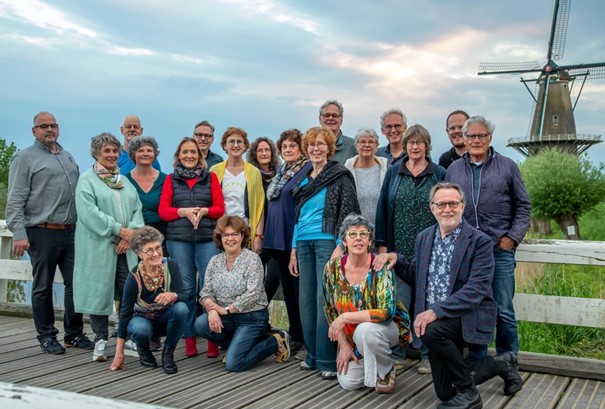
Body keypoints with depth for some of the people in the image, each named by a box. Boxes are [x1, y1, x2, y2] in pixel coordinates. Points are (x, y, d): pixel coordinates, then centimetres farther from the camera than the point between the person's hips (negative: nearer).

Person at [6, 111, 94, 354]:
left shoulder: (68, 157, 17)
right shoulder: (25, 158, -1)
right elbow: (15, 201, -8)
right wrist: (19, 234, -16)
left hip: (71, 232, 6)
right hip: (42, 234, -5)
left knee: (76, 283, 6)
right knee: (43, 287, 5)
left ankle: (74, 334, 18)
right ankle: (46, 336, 16)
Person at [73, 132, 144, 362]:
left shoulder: (125, 180, 18)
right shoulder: (87, 179, 1)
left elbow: (137, 209, 9)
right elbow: (89, 212, -12)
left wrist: (131, 233, -9)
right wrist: (119, 229, -15)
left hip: (126, 247, 4)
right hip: (99, 246, -4)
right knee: (99, 291, 1)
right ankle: (100, 340, 12)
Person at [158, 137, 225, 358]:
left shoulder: (210, 177, 11)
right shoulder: (171, 179, 13)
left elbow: (220, 208, 7)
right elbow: (163, 210, 6)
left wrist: (203, 211, -12)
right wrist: (183, 211, -11)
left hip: (207, 239, -1)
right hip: (178, 240, 1)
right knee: (185, 289, 2)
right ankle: (189, 339, 11)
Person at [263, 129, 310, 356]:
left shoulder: (307, 169, -9)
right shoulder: (281, 171, 17)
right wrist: (267, 234, 18)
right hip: (278, 237, 8)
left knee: (299, 288, -2)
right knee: (287, 288, 14)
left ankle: (303, 336, 8)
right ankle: (295, 335, 24)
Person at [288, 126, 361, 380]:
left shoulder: (340, 176, -1)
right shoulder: (303, 180, 17)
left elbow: (349, 212, -8)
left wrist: (340, 246, -17)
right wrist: (294, 249, 14)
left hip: (326, 242, -6)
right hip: (304, 244, 6)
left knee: (325, 300, -8)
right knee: (306, 300, 8)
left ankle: (328, 360, -1)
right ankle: (313, 355, 19)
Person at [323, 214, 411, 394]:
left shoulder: (381, 266, -21)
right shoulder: (333, 268, -10)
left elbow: (386, 312, -30)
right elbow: (331, 310, -1)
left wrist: (345, 317, -31)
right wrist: (343, 345, -6)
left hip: (387, 328, -4)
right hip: (351, 335, 4)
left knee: (364, 329, -36)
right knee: (348, 382, -11)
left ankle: (386, 370, -6)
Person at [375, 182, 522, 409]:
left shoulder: (479, 241, -11)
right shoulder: (424, 237, 8)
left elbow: (476, 289, -20)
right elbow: (417, 277, 19)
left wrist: (437, 311, -29)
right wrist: (397, 260, 0)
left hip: (466, 316, -6)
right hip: (435, 321, 6)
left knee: (432, 330, -36)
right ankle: (501, 364, 32)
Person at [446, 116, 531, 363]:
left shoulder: (507, 167, 6)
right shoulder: (453, 170, 11)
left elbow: (523, 206, 6)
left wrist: (513, 236, -5)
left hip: (500, 249, -2)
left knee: (503, 311, 2)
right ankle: (476, 360, 22)